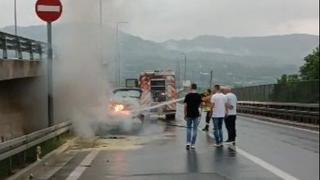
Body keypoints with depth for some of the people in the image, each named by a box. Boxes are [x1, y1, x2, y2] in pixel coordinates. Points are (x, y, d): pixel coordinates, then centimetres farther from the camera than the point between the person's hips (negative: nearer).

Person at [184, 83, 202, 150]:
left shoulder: (187, 95, -5)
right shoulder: (198, 96, -4)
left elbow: (185, 106, -5)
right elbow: (199, 105, 6)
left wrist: (185, 114, 4)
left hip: (189, 114, 1)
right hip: (196, 114, 0)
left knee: (188, 128, 15)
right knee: (195, 129, 7)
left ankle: (188, 143, 0)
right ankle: (193, 144, 8)